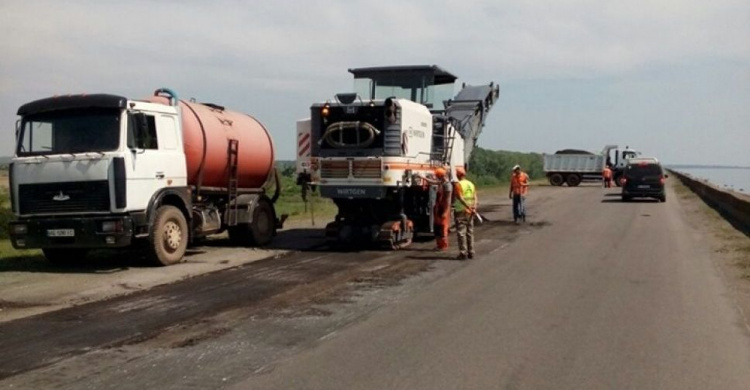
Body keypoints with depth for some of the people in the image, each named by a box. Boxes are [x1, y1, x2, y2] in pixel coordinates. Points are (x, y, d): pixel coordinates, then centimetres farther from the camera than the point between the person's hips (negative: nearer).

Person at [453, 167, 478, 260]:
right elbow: (475, 197, 1)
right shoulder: (471, 184, 10)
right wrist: (474, 207, -7)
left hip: (460, 211, -6)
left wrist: (468, 207, -22)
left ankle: (463, 253, -4)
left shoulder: (457, 185, -10)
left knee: (461, 232, -2)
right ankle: (471, 252, 17)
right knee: (470, 232, 13)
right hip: (470, 212, 6)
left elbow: (460, 198, -21)